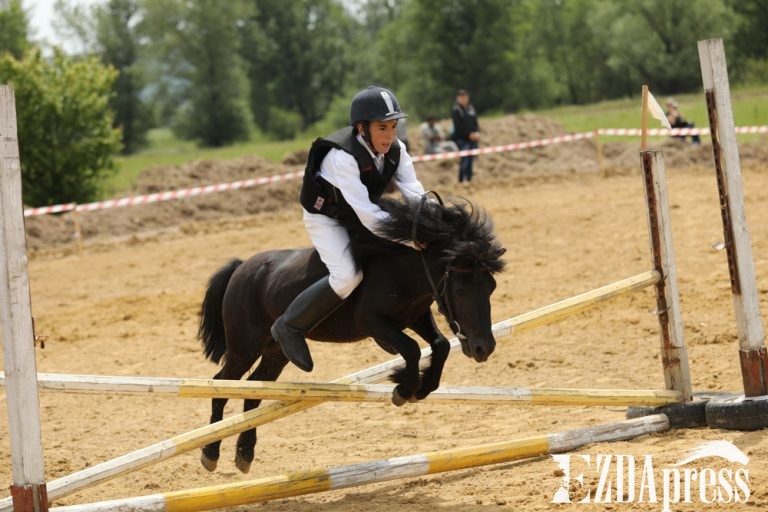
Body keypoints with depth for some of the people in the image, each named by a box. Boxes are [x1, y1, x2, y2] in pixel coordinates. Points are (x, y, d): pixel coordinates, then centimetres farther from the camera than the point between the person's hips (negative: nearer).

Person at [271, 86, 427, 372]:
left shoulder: (395, 150, -14)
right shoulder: (342, 157, -36)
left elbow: (414, 192, -20)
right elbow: (368, 216, -39)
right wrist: (412, 239, -42)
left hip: (360, 214, 8)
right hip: (325, 217, -8)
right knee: (347, 277, -26)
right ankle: (290, 328, -10)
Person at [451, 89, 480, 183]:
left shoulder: (471, 108, 14)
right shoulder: (456, 110, -5)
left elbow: (475, 122, 15)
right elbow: (458, 126, -11)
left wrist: (477, 132, -3)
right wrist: (469, 134, -13)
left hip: (473, 139, 6)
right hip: (462, 139, -6)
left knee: (470, 160, 7)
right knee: (464, 161, -13)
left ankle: (469, 179, 11)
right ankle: (461, 181, -9)